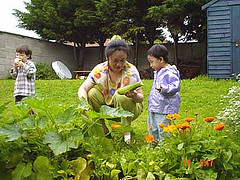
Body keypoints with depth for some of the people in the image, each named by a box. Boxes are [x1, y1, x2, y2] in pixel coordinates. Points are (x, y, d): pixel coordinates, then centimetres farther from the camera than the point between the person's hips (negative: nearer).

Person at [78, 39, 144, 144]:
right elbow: (82, 89, -17)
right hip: (107, 109, 3)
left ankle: (126, 132, -14)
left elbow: (140, 97, -19)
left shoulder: (131, 70, -18)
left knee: (121, 96, -33)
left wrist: (134, 96, -45)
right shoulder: (99, 69, -13)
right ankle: (103, 130, -7)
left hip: (129, 109, -2)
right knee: (92, 93, -22)